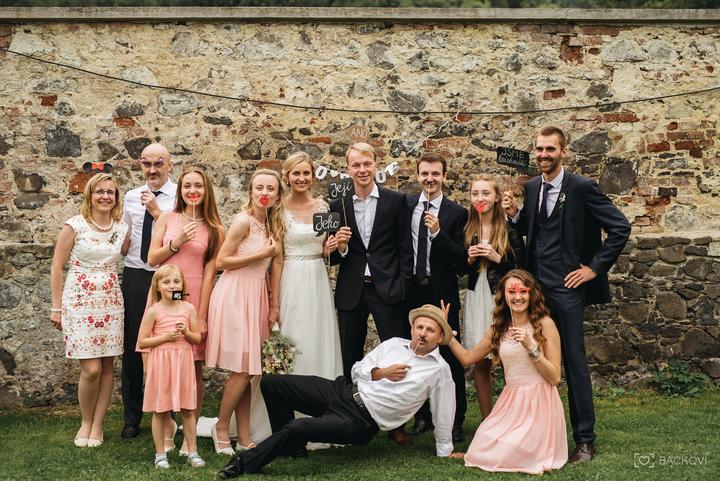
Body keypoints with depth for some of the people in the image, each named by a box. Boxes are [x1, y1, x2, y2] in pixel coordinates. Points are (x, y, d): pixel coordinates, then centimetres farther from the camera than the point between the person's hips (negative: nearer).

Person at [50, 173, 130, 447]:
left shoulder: (122, 229, 6)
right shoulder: (74, 226, -5)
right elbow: (57, 267, -2)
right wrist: (56, 308, -3)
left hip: (111, 302, 4)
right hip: (80, 301, -4)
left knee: (107, 366, 4)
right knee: (91, 369, -8)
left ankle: (97, 426, 16)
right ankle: (86, 422, 14)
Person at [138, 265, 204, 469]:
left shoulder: (188, 309, 3)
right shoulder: (153, 311, -5)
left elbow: (198, 339, 8)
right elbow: (142, 342, -5)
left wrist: (187, 333, -12)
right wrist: (166, 337, -15)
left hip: (184, 363, 2)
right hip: (161, 364, -2)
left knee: (188, 410, 7)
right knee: (160, 411, 5)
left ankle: (192, 452, 17)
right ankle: (160, 454, 16)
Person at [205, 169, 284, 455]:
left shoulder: (271, 223, 12)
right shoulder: (244, 220, -12)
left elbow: (275, 264, 12)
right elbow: (221, 261, -14)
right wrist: (262, 254, -13)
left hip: (255, 297, 7)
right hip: (235, 294, -7)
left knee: (247, 370, 8)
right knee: (243, 369, -6)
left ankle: (244, 437, 13)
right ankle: (221, 428, 11)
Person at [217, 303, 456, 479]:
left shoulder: (440, 370, -2)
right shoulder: (394, 344, 10)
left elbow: (443, 416, 6)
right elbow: (357, 369, 12)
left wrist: (445, 452, 11)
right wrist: (382, 373, -6)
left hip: (361, 421, -6)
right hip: (343, 391, 6)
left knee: (297, 427, -29)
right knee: (271, 384, -5)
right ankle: (291, 446, 12)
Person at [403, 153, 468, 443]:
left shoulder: (456, 213, -2)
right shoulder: (404, 205, 6)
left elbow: (461, 258, -8)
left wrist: (437, 232, -20)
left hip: (442, 292, -3)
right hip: (411, 291, 3)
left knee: (450, 357, 0)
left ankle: (455, 420, 9)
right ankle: (423, 416, 23)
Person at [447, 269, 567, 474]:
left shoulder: (544, 324, -7)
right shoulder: (498, 329, 8)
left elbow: (555, 377, -9)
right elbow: (467, 358, 15)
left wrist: (531, 347, -21)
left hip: (538, 402, -5)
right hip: (510, 401, 5)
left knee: (501, 455, -16)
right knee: (482, 448, -10)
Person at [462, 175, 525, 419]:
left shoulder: (509, 230, -4)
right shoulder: (466, 229, 7)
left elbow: (521, 269, -4)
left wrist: (497, 258, -16)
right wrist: (469, 259, -6)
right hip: (476, 299, 4)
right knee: (480, 364, 5)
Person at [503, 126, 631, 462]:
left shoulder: (582, 188, -9)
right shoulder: (531, 188, 9)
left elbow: (620, 228, -10)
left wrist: (595, 267, -10)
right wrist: (514, 215, -1)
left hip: (566, 287, -6)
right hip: (536, 286, 6)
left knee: (574, 362, -1)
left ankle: (585, 440, 8)